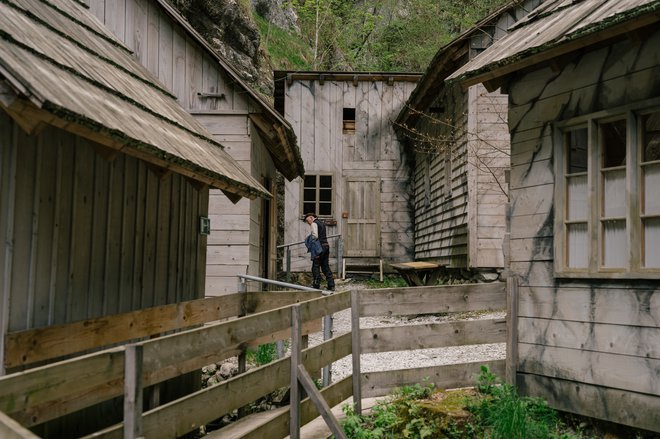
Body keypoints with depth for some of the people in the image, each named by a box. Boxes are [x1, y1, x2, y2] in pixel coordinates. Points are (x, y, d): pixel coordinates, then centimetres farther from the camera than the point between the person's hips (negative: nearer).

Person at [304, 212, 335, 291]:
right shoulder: (322, 223, 20)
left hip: (319, 247, -8)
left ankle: (316, 285, -2)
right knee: (325, 266, 11)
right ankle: (331, 285, 7)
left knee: (316, 266, -2)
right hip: (326, 245, 9)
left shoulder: (314, 224, -7)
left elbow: (315, 236, -19)